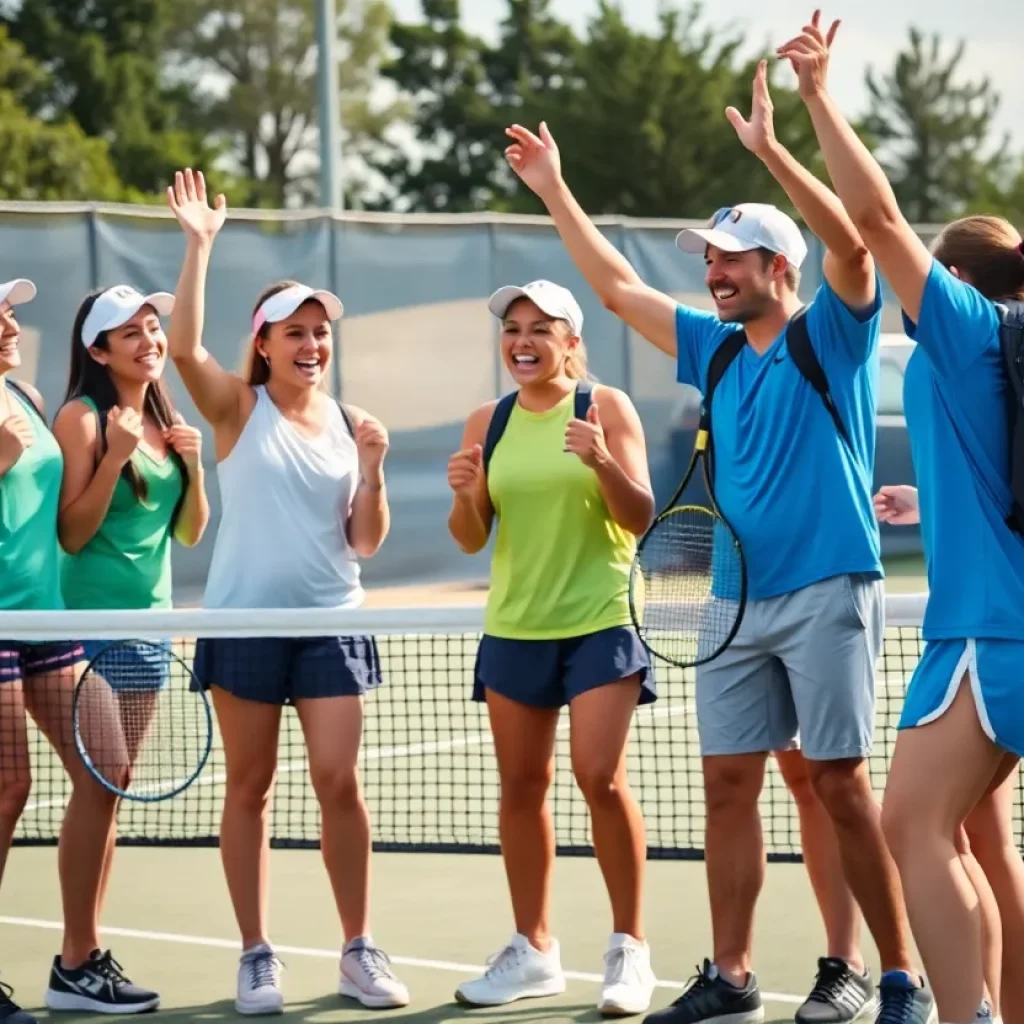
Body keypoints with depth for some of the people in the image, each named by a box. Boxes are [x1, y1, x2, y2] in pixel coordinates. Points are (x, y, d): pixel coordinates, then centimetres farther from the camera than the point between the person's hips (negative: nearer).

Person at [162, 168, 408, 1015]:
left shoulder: (349, 425, 7)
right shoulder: (239, 409, 0)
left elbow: (365, 543, 6)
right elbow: (185, 346, -19)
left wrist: (373, 470, -10)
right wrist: (200, 246, -20)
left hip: (332, 621, 2)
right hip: (246, 619, -2)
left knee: (339, 782, -2)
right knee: (250, 787, 4)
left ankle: (359, 951, 9)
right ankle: (257, 956, 12)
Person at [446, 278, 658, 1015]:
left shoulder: (606, 407, -4)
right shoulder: (487, 424, 6)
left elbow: (641, 519, -7)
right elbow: (472, 540, 8)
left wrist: (603, 463, -24)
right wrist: (465, 495, -13)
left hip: (600, 622, -4)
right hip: (514, 626, 4)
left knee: (600, 777, -12)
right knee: (521, 785, 6)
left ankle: (630, 947, 0)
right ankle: (533, 950, 15)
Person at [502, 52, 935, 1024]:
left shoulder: (830, 334, -3)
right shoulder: (716, 350, 14)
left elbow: (851, 246, -22)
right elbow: (618, 286, 22)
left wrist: (769, 149, -27)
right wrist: (553, 190, 21)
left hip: (825, 591, -6)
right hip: (738, 601, 6)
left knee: (840, 783, -6)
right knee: (728, 783, 5)